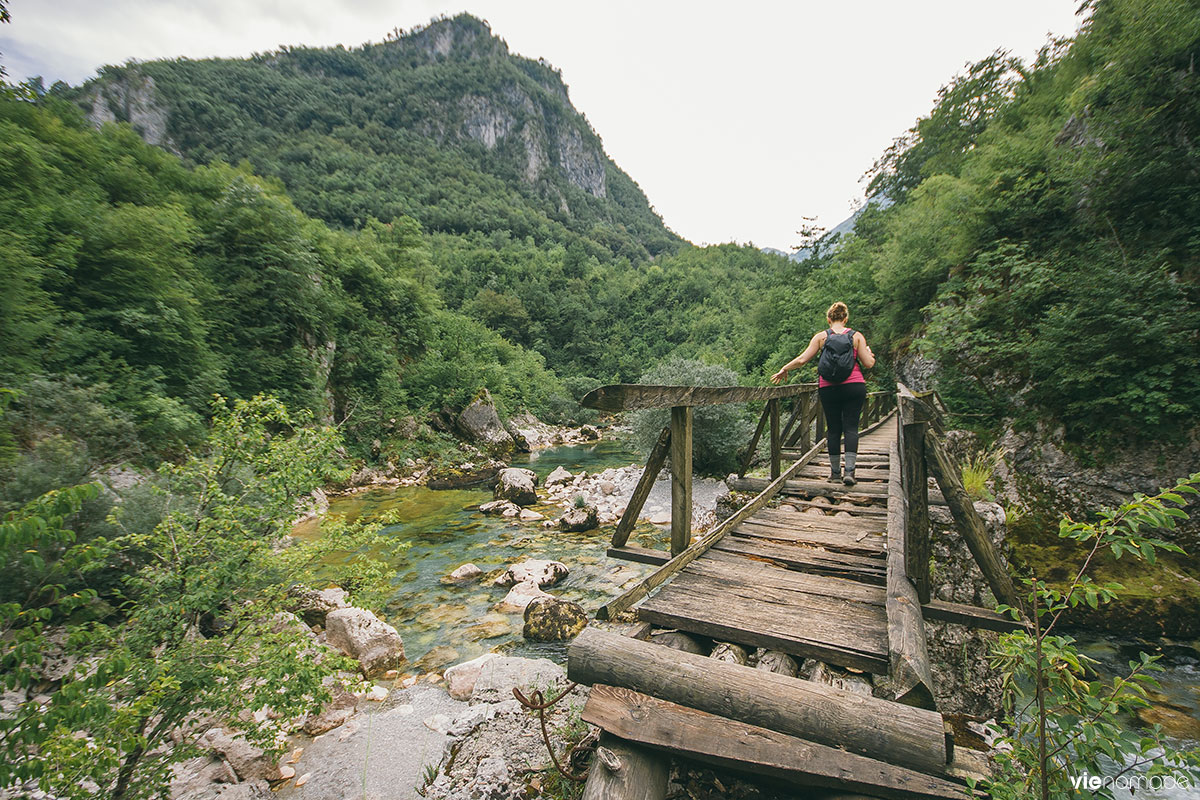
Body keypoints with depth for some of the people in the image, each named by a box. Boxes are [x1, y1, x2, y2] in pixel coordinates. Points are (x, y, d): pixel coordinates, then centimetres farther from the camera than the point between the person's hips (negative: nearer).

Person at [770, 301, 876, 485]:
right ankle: (849, 471, -8)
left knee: (833, 429, 8)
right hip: (854, 386, 0)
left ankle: (835, 472, 15)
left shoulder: (821, 336, 3)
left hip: (828, 388, 0)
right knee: (851, 427, 2)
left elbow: (802, 359, -3)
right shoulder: (856, 336, 4)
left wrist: (784, 370, 11)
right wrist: (870, 353, 23)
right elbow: (868, 363, 1)